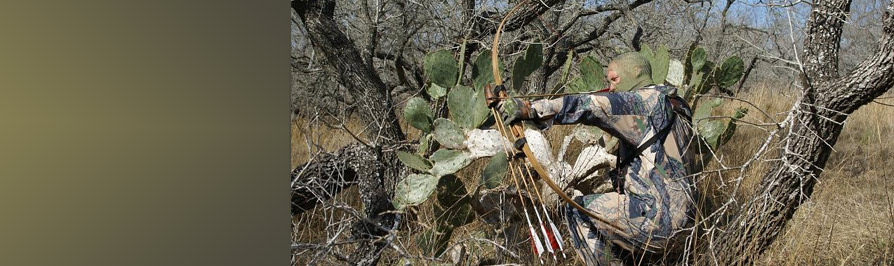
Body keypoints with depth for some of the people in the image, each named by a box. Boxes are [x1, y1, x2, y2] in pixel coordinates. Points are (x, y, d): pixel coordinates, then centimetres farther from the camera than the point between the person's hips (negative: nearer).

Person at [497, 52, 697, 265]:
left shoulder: (650, 98, -7)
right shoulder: (673, 106, 21)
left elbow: (589, 106, -19)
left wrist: (529, 109, -23)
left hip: (659, 215, -10)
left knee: (578, 211, -2)